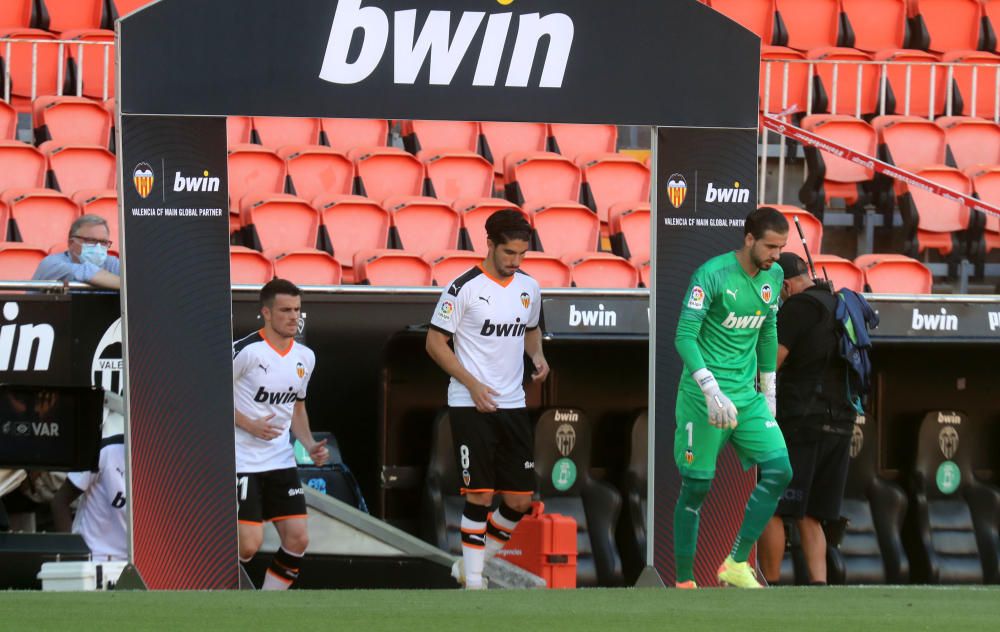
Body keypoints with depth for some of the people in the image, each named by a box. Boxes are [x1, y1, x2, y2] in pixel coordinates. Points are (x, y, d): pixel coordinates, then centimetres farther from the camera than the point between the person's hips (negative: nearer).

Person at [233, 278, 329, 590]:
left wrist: (310, 445, 6)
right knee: (248, 544, -14)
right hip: (242, 462, -7)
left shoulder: (305, 357, 8)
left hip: (281, 459, 7)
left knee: (298, 539, -2)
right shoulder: (245, 351, -14)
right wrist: (250, 425, -19)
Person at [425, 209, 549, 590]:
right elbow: (435, 341, -7)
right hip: (470, 405, -6)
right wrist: (472, 383, -14)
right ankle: (473, 579, 0)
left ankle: (471, 564, 20)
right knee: (479, 495, -8)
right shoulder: (464, 287, -10)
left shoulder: (529, 288, 8)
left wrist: (537, 355, 3)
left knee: (520, 500, 3)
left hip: (513, 406, 6)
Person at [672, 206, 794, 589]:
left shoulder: (773, 276, 7)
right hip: (702, 399, -6)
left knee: (779, 471, -7)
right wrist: (712, 391, -28)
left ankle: (736, 565, 3)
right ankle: (684, 582, 8)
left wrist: (769, 391, 22)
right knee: (696, 488, -1)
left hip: (747, 397, 6)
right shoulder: (711, 275, -14)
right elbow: (685, 336, -18)